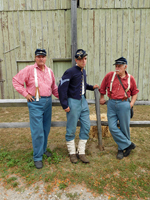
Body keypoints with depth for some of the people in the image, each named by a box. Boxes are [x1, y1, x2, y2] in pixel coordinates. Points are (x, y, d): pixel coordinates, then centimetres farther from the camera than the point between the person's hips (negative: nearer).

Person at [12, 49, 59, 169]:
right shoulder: (29, 70, -5)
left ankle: (43, 149, 35)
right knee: (38, 130, -4)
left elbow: (54, 87, 18)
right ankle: (37, 157, 12)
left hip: (48, 101, 5)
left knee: (46, 129, 14)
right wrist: (25, 94, -8)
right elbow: (16, 81, -3)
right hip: (35, 102, -5)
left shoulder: (49, 71, 10)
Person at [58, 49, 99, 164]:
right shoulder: (70, 72, -12)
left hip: (83, 101, 8)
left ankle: (81, 152, 22)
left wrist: (92, 87, 10)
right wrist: (65, 105, -16)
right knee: (71, 129, 3)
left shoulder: (83, 71, 12)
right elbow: (62, 88, -15)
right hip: (73, 102, -7)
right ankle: (72, 153, 23)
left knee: (86, 126, 8)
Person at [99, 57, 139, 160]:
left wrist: (132, 103, 1)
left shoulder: (130, 78, 2)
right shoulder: (110, 75, 0)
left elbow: (135, 92, 13)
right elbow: (103, 87, 13)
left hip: (124, 105, -1)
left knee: (124, 128, 6)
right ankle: (128, 145, 14)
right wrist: (102, 97, 16)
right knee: (112, 127, -3)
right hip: (111, 104, 1)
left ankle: (122, 149, 28)